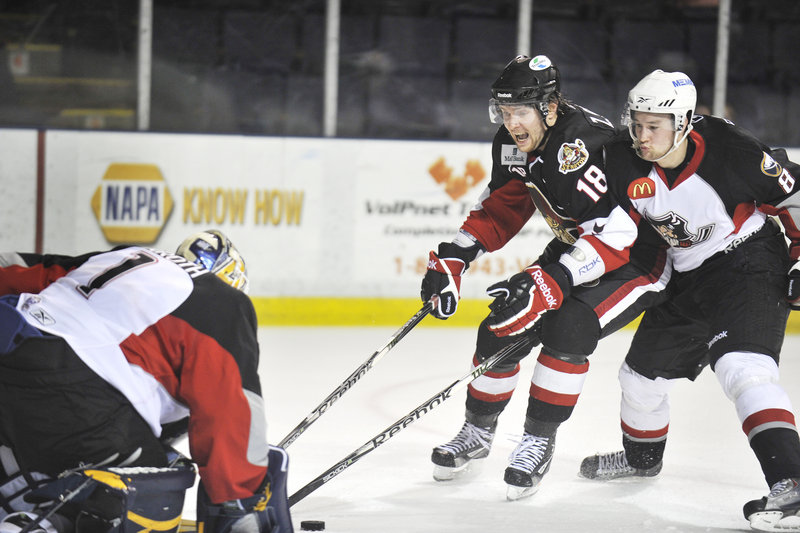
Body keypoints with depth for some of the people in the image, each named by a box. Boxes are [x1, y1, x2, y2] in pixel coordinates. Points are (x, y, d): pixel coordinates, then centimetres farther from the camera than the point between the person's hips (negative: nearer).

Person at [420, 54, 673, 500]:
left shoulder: (586, 145, -33)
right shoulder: (515, 144, -7)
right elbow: (501, 208, 7)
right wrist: (452, 260, -4)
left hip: (636, 258, -8)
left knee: (568, 329, -30)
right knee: (501, 330, -2)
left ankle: (539, 440, -13)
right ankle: (478, 432, 22)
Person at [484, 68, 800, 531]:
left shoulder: (732, 150, -25)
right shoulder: (625, 163, -12)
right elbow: (608, 236, -14)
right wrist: (551, 286, -25)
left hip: (751, 263, -7)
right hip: (688, 279, 7)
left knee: (743, 368, -28)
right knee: (643, 370, 16)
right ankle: (642, 455, 47)